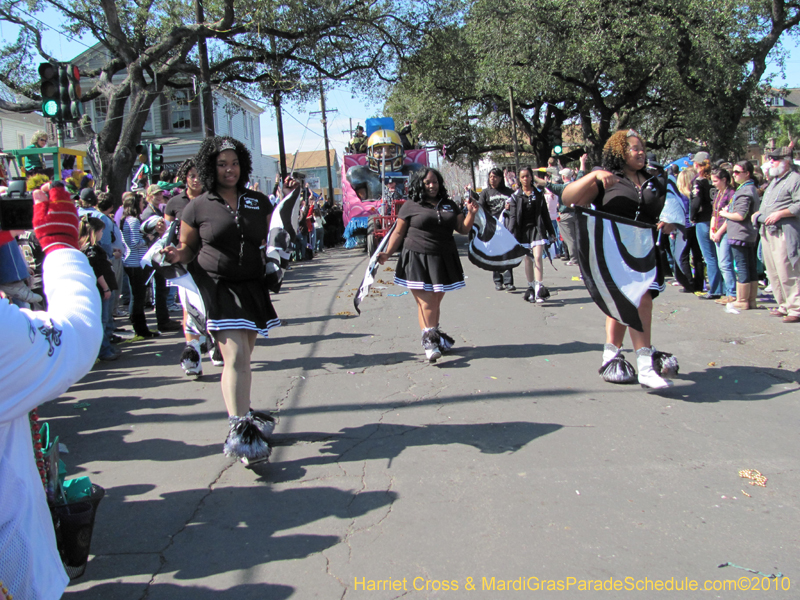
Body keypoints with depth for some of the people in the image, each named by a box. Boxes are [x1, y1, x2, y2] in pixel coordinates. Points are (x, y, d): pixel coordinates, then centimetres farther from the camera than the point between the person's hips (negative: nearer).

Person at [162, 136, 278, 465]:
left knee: (242, 356, 11)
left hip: (252, 286, 4)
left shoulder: (258, 202, 11)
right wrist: (177, 255, -12)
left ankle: (241, 412, 29)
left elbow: (270, 238, 21)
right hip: (217, 286, -4)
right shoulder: (198, 207, 1)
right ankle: (240, 430, -18)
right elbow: (188, 246, 8)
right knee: (235, 355, -16)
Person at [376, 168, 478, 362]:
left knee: (436, 302, 8)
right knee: (426, 302, -10)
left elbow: (463, 229, 15)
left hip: (443, 262, 4)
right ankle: (430, 342, -11)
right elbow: (398, 232, 5)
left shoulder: (449, 205, 16)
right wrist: (387, 253, -4)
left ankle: (434, 336, 20)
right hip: (417, 260, -4)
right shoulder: (411, 206, 4)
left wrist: (471, 213, -2)